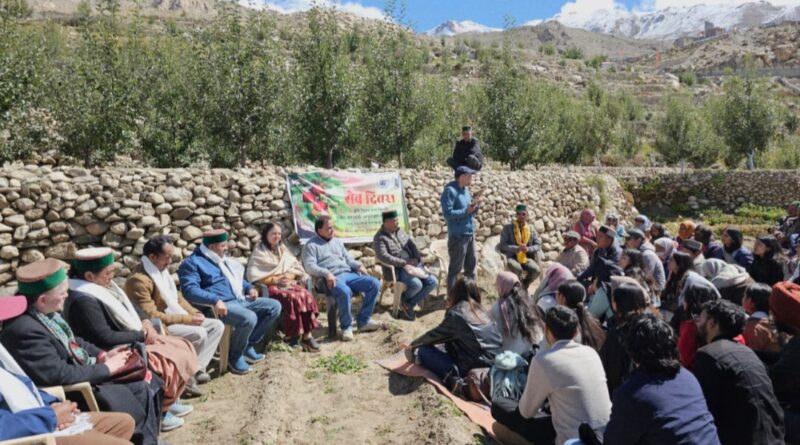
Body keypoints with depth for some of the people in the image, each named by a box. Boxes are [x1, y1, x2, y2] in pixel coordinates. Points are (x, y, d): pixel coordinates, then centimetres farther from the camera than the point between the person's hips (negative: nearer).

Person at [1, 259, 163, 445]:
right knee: (140, 392, -16)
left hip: (87, 371, 9)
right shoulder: (24, 329, -27)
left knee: (150, 382, 1)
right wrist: (105, 368, -18)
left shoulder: (46, 312, 0)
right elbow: (60, 375, -28)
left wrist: (103, 355, 0)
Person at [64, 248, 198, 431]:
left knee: (182, 347, 4)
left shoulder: (105, 285, 6)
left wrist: (146, 323, -2)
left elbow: (130, 306, 17)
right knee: (173, 360, -19)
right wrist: (141, 334, -17)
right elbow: (106, 339, -28)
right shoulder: (82, 301, -24)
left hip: (134, 341, 10)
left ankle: (169, 401, 13)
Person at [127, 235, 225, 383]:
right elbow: (151, 316, -24)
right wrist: (188, 319, -22)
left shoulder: (162, 269, 9)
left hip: (178, 319, 10)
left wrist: (193, 312, 0)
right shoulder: (139, 279, -22)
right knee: (199, 334, -28)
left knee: (217, 325, -1)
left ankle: (197, 368, -7)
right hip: (160, 326, -10)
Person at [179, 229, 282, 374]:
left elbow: (237, 277, 32)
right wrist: (215, 300, -33)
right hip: (220, 306, -9)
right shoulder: (193, 262, -7)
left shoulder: (222, 258, 21)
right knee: (249, 318, -35)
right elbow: (190, 289, -21)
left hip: (240, 301, 9)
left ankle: (248, 346, 4)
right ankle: (234, 356, -8)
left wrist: (249, 287, 11)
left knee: (274, 306, 2)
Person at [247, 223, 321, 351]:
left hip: (287, 284, 5)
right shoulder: (259, 253, 4)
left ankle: (307, 335, -28)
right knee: (293, 298, -34)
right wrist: (275, 280, -16)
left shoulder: (283, 250, 21)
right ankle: (292, 335, -22)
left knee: (306, 295, -27)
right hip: (269, 287, -5)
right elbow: (253, 276, -8)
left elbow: (297, 268, 14)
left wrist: (289, 276, -8)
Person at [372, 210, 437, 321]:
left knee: (433, 282, -8)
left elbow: (412, 244, 14)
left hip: (413, 265, 8)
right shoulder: (379, 238, -10)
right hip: (396, 270, -7)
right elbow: (383, 256, -22)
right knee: (417, 284, -30)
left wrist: (416, 258, -6)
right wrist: (404, 263, -22)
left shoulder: (399, 231, 13)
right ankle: (405, 300, 6)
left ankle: (409, 304, 1)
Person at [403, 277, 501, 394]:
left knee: (423, 351, -1)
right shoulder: (481, 311, 12)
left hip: (475, 370, -8)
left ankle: (454, 380, -18)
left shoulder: (456, 314, -8)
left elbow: (434, 335, 5)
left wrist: (412, 345, 22)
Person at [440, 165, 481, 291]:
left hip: (470, 234, 9)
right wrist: (466, 210, -22)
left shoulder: (466, 190, 12)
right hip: (458, 236, -9)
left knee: (472, 266, 16)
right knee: (455, 268, -1)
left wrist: (476, 205, -1)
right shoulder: (450, 191, -14)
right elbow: (447, 213, -21)